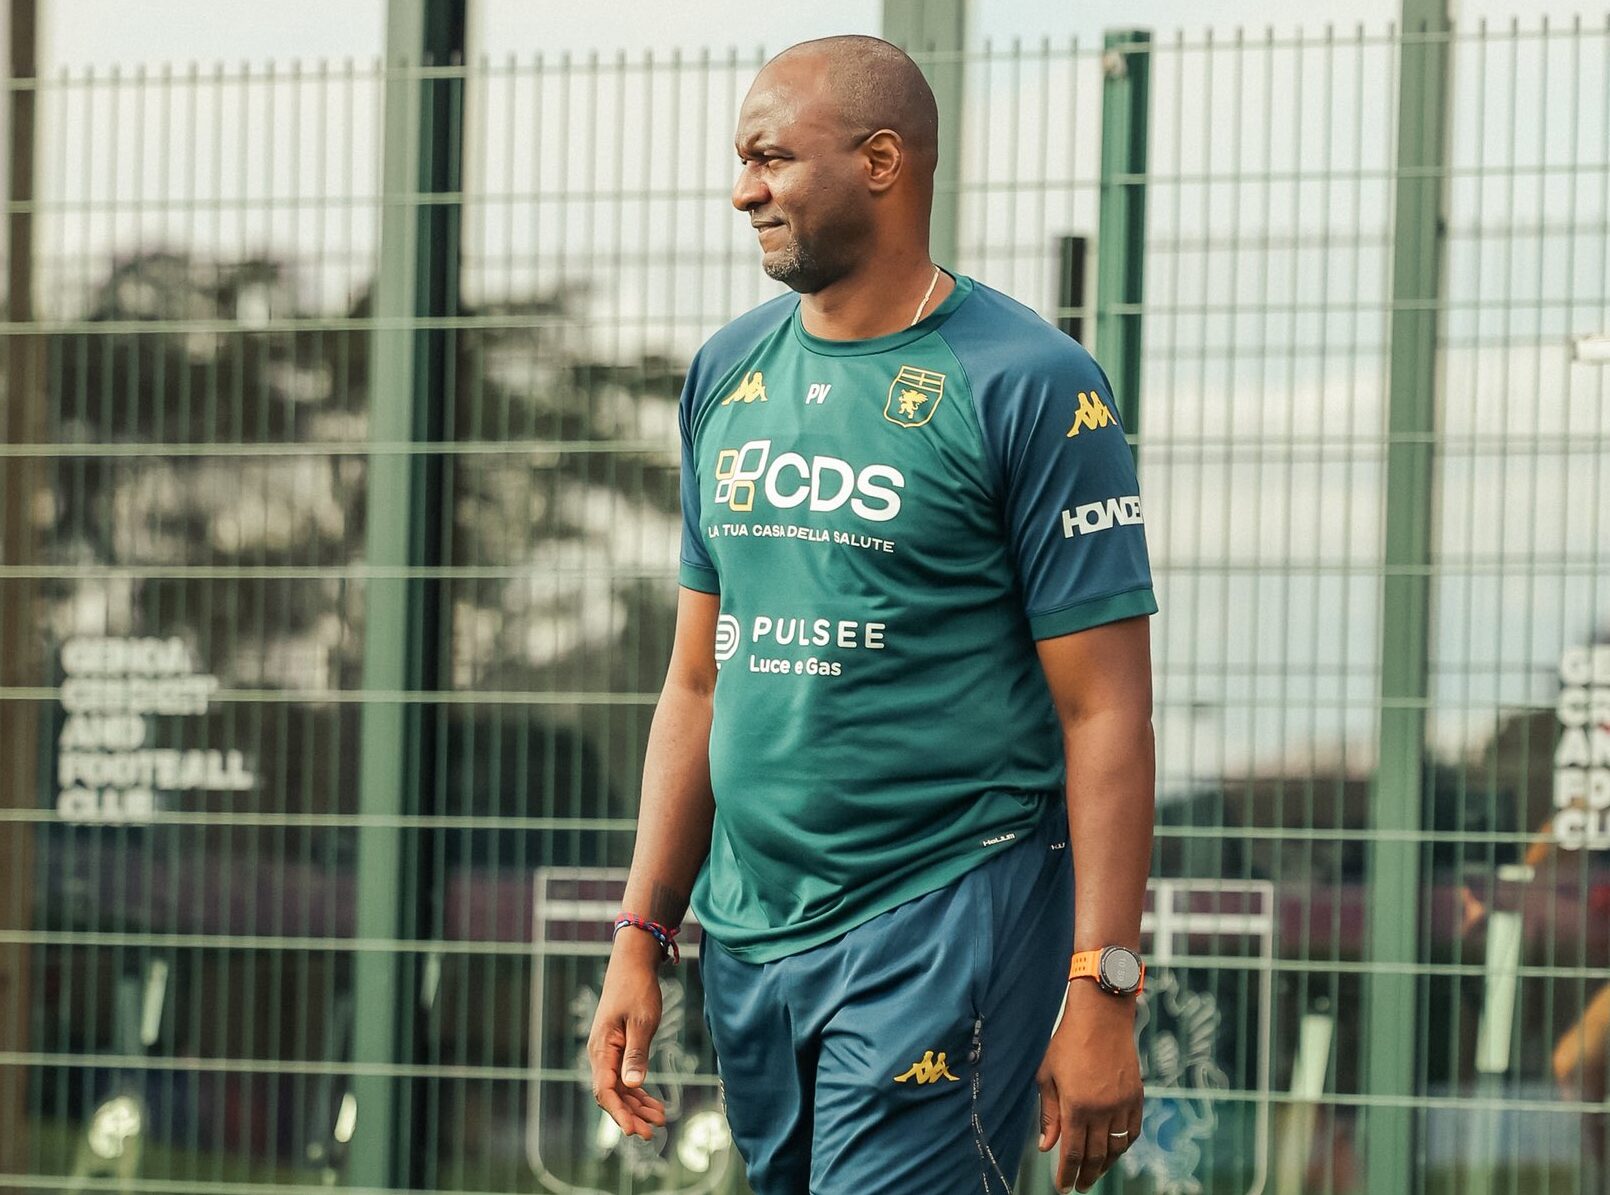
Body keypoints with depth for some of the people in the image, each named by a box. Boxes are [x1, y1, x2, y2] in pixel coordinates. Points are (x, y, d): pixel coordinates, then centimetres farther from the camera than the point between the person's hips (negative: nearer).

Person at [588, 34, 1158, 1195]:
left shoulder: (1030, 387, -7)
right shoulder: (729, 376, 13)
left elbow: (1105, 710, -10)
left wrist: (1103, 990, -16)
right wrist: (640, 937, 12)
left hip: (947, 924, -7)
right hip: (750, 927, 7)